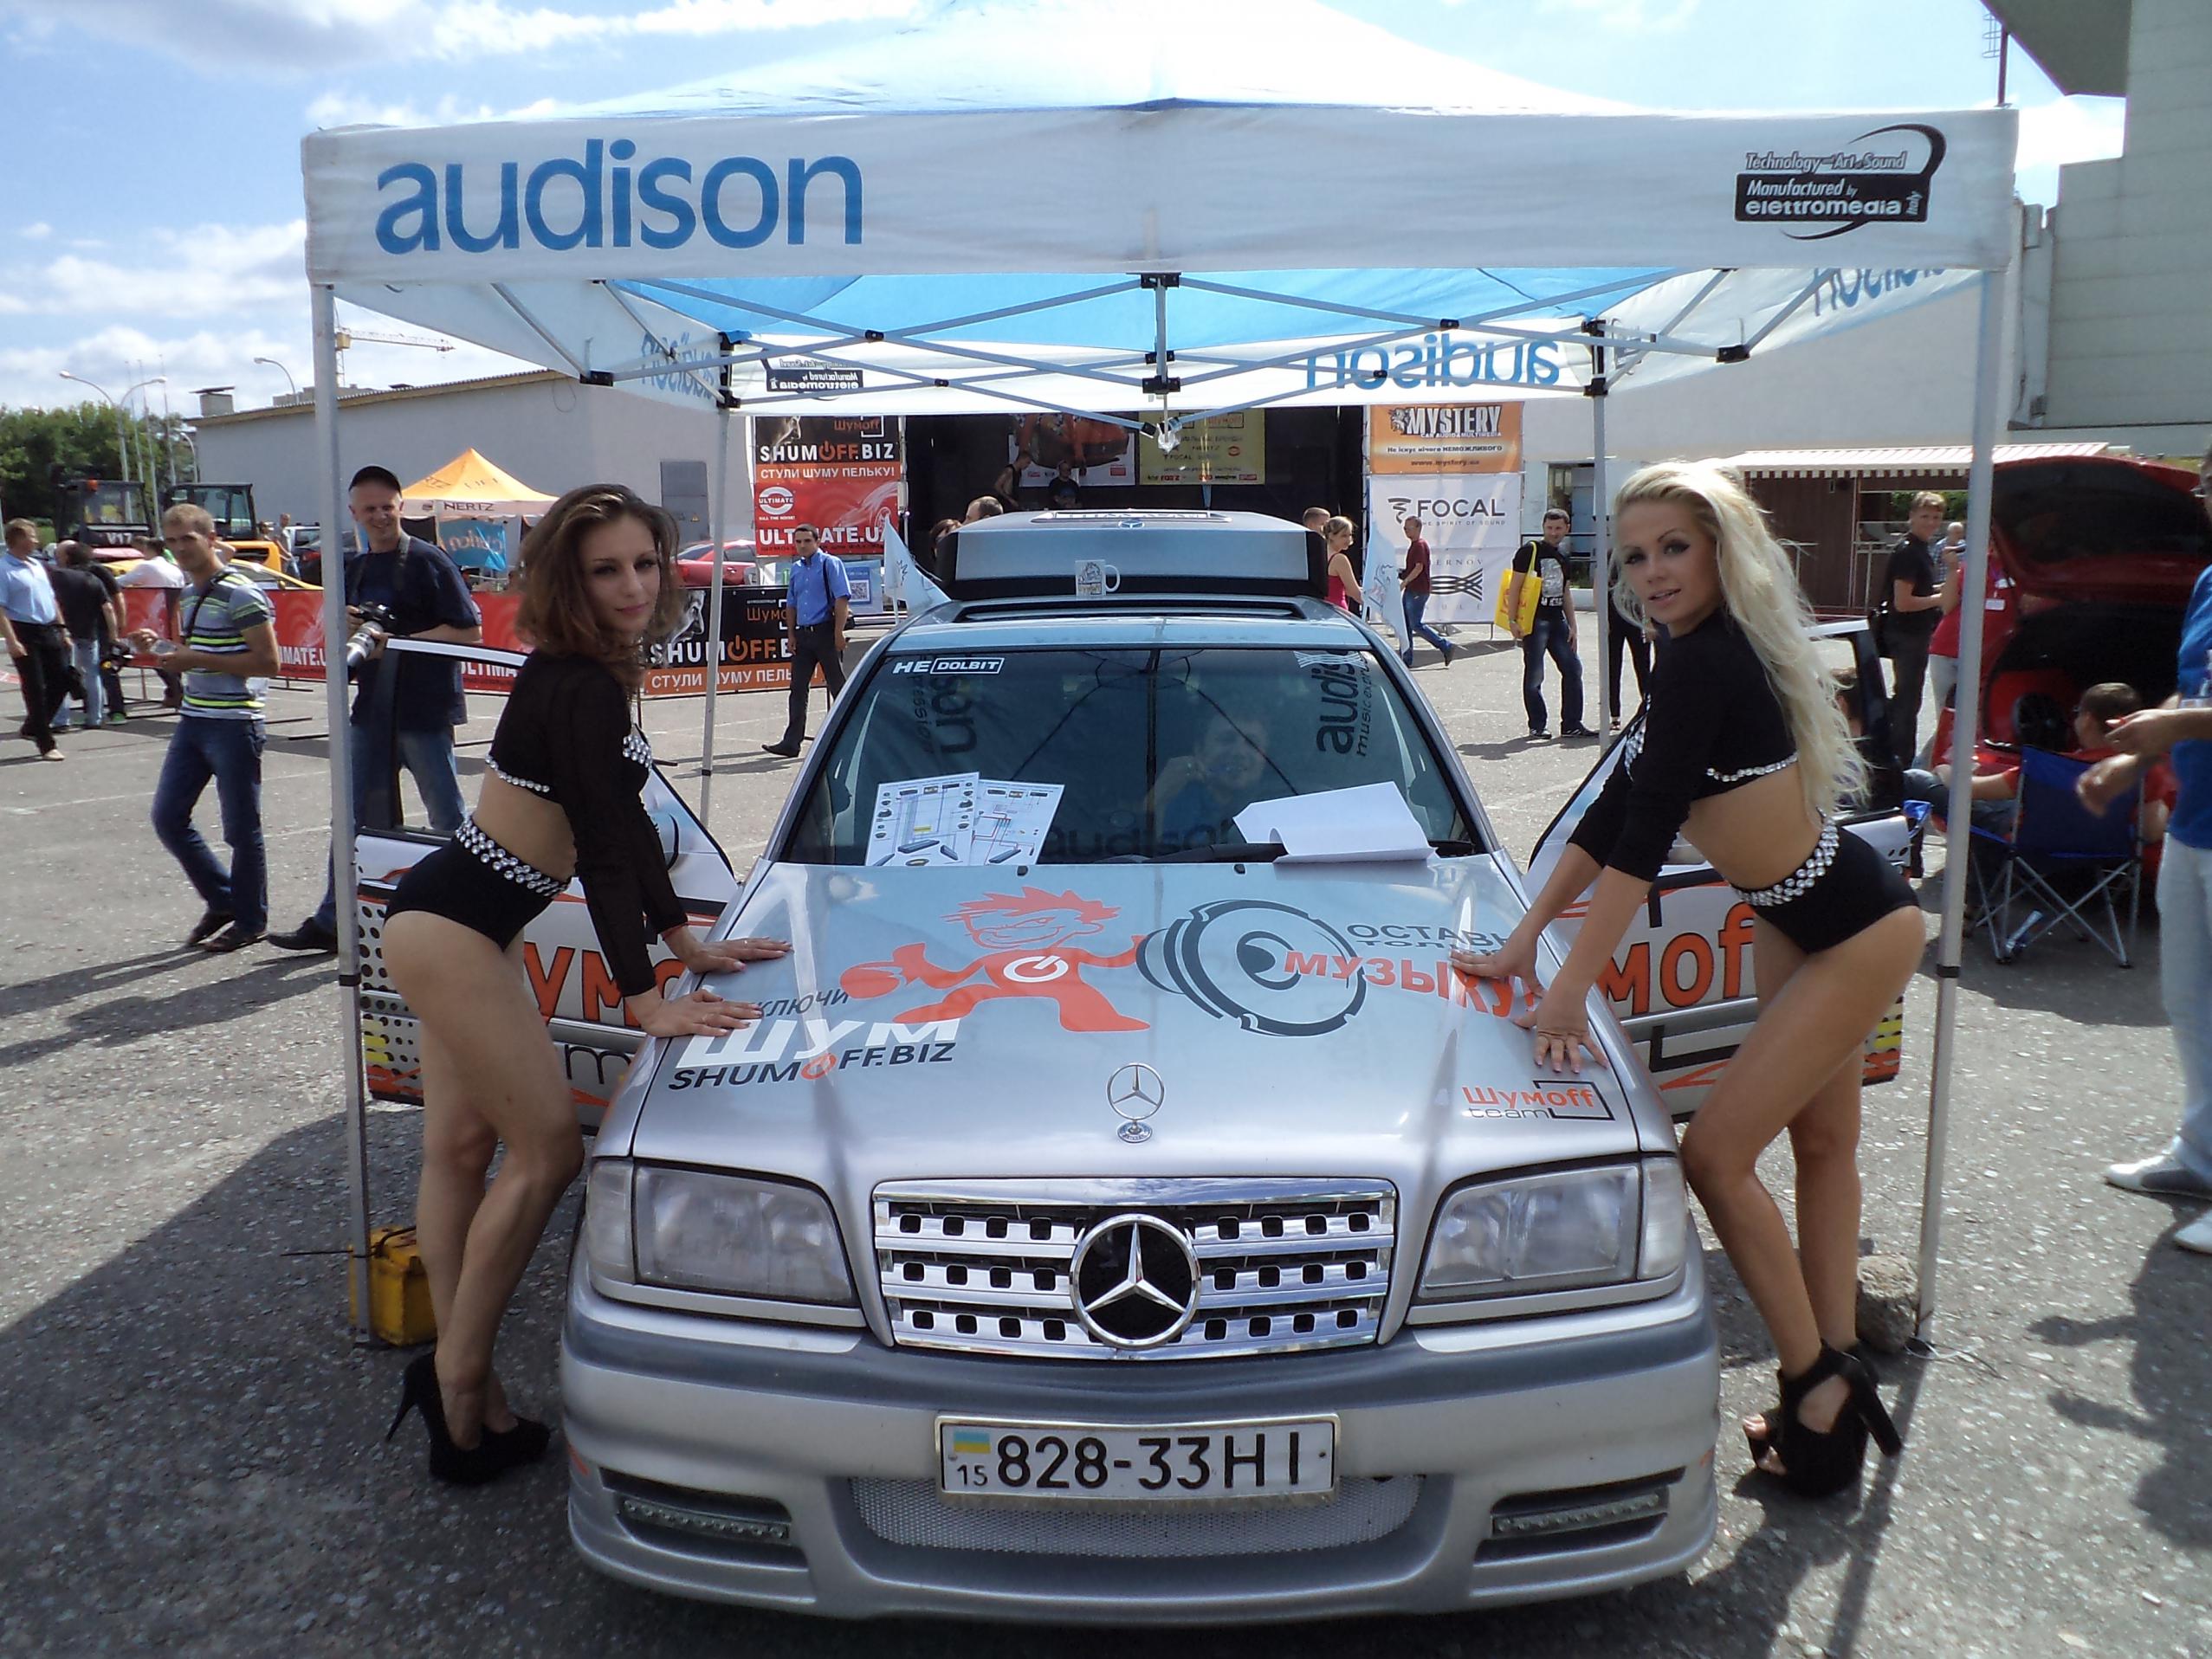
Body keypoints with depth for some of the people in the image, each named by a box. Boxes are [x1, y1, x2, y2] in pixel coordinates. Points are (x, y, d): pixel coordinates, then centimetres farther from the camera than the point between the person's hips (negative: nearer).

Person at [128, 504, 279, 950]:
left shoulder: (241, 595, -13)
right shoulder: (190, 594, 14)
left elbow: (267, 663, -17)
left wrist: (198, 660, -19)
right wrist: (160, 647, 8)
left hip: (234, 724, -9)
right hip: (193, 720, 9)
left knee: (241, 827, 1)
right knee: (167, 816, 9)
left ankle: (250, 919, 15)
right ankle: (221, 901, 24)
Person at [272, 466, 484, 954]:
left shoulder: (428, 560, -7)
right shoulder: (352, 568, 15)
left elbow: (471, 631, -13)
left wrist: (400, 642, -19)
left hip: (425, 708, -7)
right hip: (371, 708, 7)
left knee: (448, 819, 0)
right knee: (356, 818, 11)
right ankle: (331, 922, 18)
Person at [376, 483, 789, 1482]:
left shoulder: (593, 673, 10)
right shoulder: (578, 688, -20)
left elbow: (628, 822, 15)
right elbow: (603, 848, -21)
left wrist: (688, 943, 17)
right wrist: (643, 1002, -19)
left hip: (455, 924, 10)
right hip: (452, 926, -10)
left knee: (461, 1147, 12)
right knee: (549, 1149, -4)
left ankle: (460, 1388, 21)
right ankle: (459, 1378, 7)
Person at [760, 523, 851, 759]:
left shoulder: (830, 564, -4)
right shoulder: (796, 568, 16)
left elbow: (842, 599, -11)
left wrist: (838, 633, -17)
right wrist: (791, 634, 13)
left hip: (825, 632, -6)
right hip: (803, 634, 6)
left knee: (838, 686, 0)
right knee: (798, 689, 4)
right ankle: (791, 741, 5)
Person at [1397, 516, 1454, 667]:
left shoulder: (1420, 545, -13)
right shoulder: (1413, 545, 18)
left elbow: (1419, 567, -22)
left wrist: (1404, 582, -27)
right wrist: (1401, 574, 12)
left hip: (1418, 592, -10)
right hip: (1410, 591, 10)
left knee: (1416, 624, -10)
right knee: (1405, 624, 8)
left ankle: (1445, 646, -1)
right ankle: (1407, 659, 11)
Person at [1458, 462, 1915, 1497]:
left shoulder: (1702, 663, -24)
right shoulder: (1701, 655, 7)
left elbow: (1645, 837, -28)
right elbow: (1614, 811, 9)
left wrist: (1569, 993, -26)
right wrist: (1523, 942, 7)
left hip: (1856, 931, -10)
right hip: (1794, 926, 10)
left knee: (1715, 1152, -8)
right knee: (1820, 1142, 15)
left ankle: (1817, 1383, 7)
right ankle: (1835, 1385, 27)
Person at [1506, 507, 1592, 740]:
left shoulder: (1563, 555, 16)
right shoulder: (1530, 550, -5)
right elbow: (1515, 586, -9)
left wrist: (1572, 625, 18)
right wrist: (1513, 620, -16)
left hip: (1557, 620, 7)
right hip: (1534, 620, -7)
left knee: (1573, 668, 4)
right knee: (1534, 675, -3)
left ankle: (1571, 724, 11)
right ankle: (1537, 726, 7)